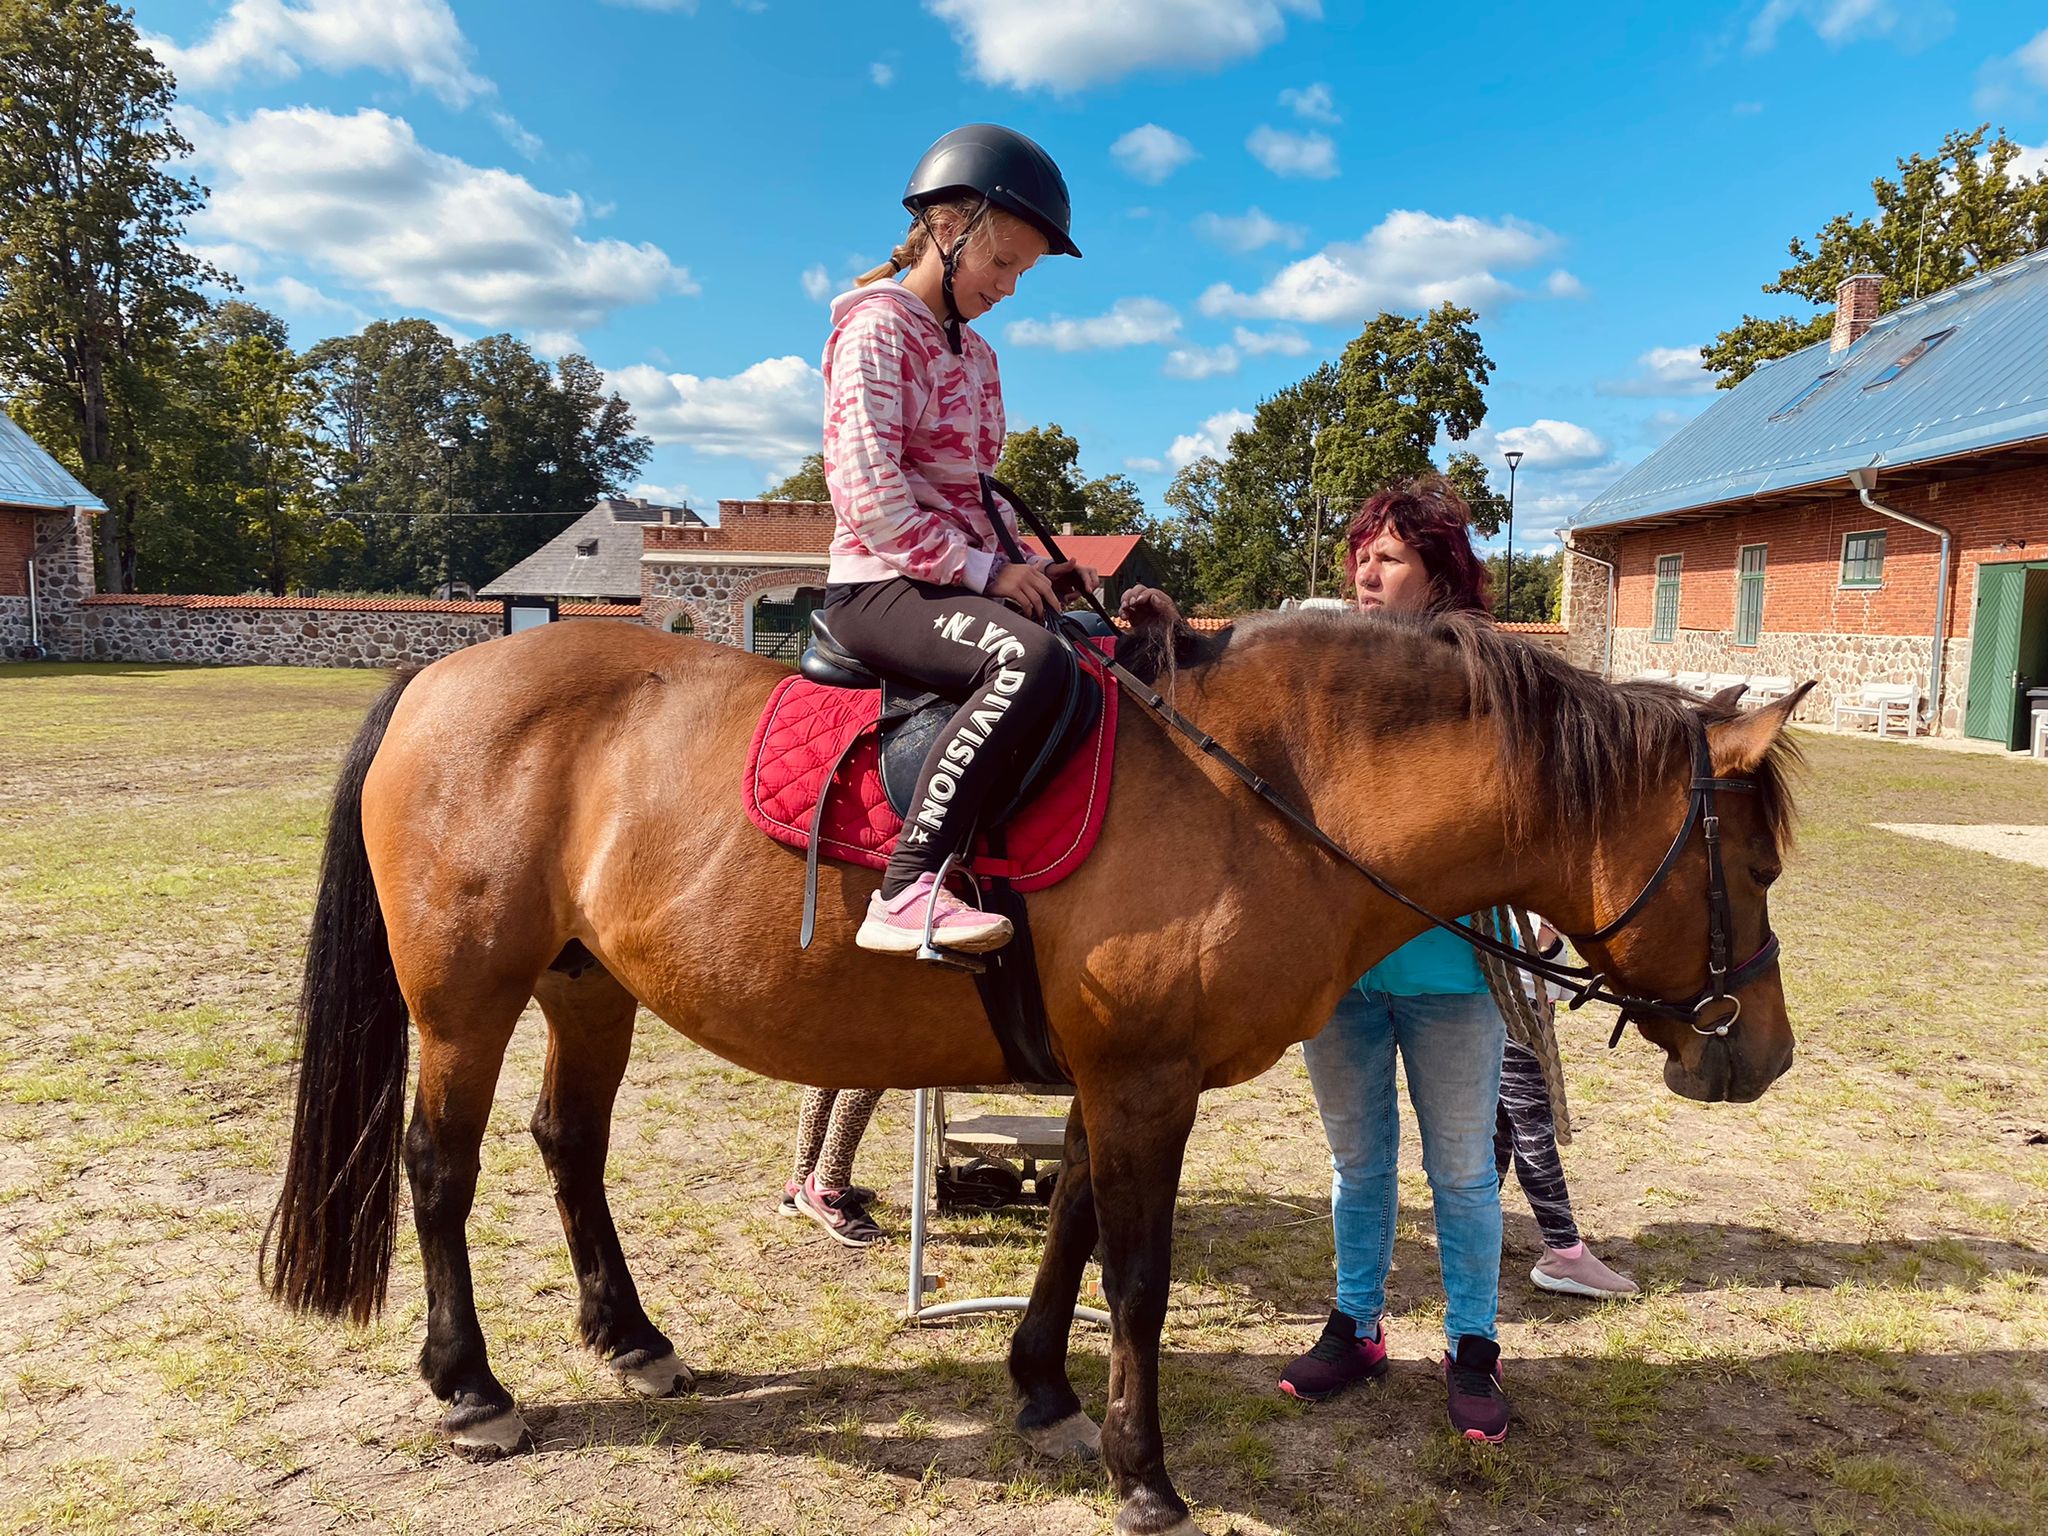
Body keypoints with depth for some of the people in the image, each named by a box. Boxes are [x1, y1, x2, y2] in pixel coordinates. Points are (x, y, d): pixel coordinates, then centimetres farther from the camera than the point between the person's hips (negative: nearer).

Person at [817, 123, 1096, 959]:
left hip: (965, 576, 9)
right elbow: (867, 490, -18)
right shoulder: (876, 330, -6)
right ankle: (909, 889, -37)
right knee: (1027, 658, -36)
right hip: (881, 584, -9)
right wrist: (984, 570, -17)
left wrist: (1029, 565, 7)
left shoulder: (975, 356, 20)